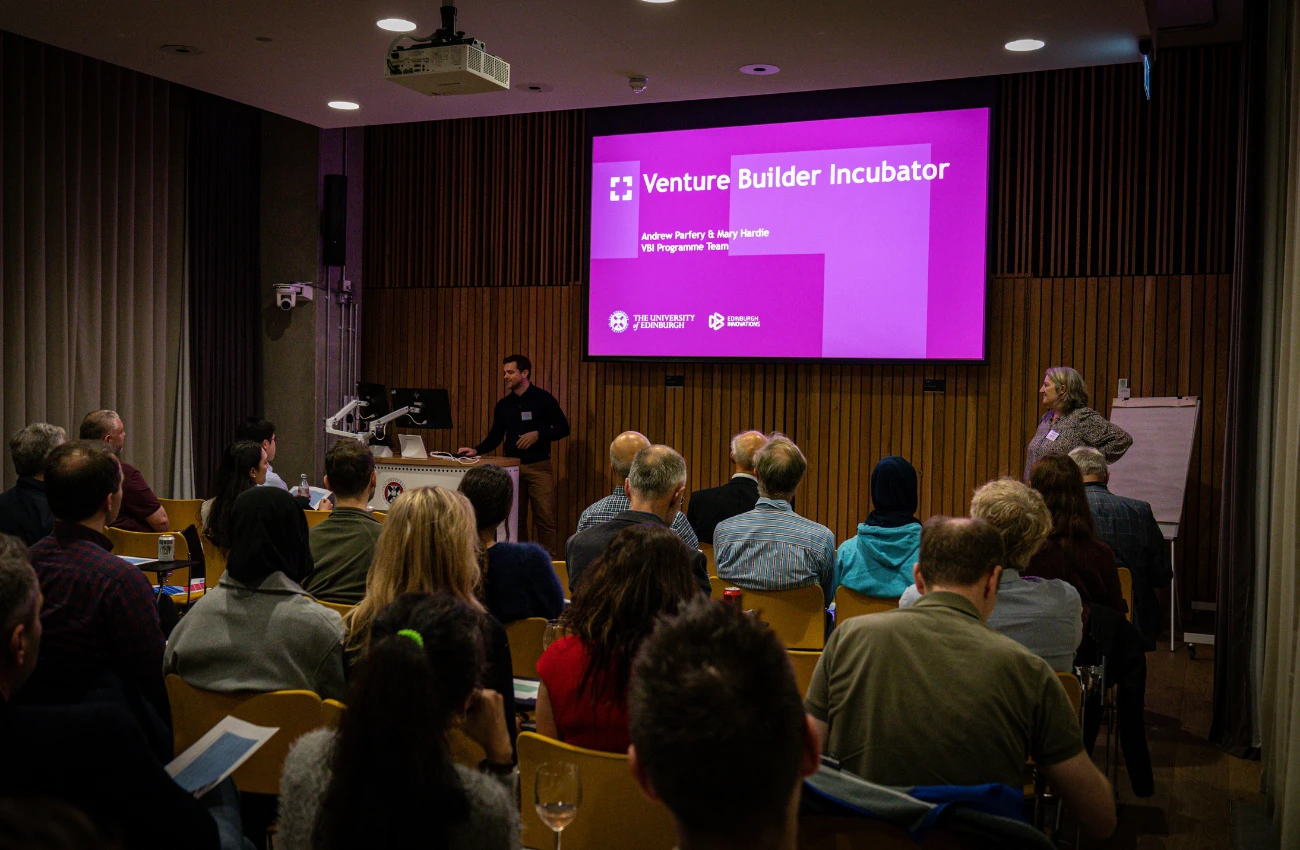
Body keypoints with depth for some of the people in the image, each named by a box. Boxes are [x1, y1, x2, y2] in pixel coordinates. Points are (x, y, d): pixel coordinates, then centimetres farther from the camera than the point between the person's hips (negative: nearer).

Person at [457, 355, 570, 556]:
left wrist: (538, 435, -15)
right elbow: (495, 437, 14)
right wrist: (476, 450, -3)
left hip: (539, 467, -4)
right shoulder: (504, 405, 13)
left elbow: (563, 428, -2)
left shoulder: (543, 399, -1)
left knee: (545, 519, -5)